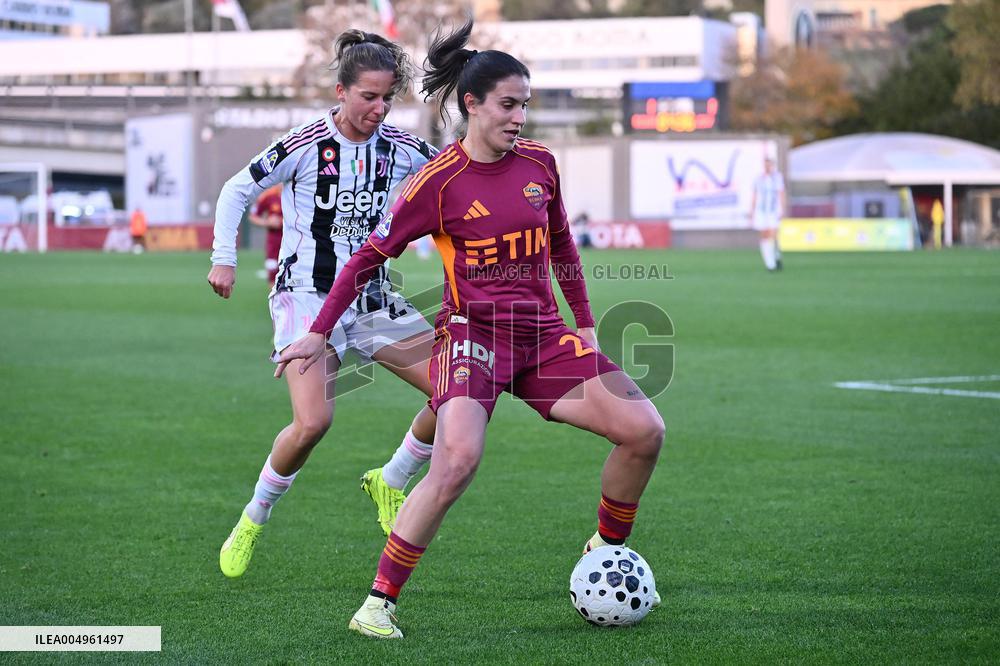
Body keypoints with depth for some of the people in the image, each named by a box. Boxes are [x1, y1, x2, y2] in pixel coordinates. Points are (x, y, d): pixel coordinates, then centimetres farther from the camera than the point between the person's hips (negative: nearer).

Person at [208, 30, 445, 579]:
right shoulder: (305, 145, -12)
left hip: (373, 297, 5)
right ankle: (252, 523, 1)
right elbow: (237, 191, -2)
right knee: (313, 422, -24)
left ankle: (391, 483, 16)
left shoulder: (400, 149, 0)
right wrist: (224, 259, -8)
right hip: (307, 295, -5)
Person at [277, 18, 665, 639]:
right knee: (458, 460, -30)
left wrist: (586, 325, 23)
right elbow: (369, 257, -1)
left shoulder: (540, 163, 4)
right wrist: (318, 334, 0)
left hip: (543, 334, 5)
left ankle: (606, 553, 17)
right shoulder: (439, 182, -9)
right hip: (472, 332, -5)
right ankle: (378, 603, -19)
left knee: (645, 431, -8)